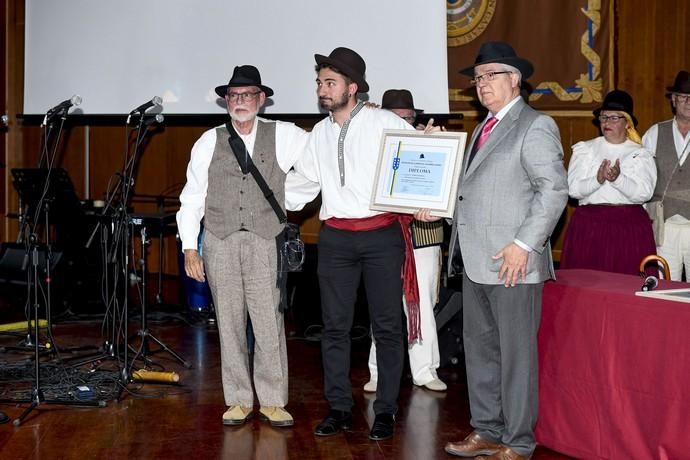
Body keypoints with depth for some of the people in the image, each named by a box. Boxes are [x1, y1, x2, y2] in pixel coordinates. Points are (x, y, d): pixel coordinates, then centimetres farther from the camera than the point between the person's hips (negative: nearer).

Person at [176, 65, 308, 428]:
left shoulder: (283, 136, 7)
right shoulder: (209, 141, 9)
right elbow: (192, 197, 8)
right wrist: (189, 247, 2)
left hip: (265, 241, -1)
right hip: (220, 242, 1)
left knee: (269, 323, -4)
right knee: (229, 323, 4)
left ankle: (272, 401, 7)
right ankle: (238, 400, 13)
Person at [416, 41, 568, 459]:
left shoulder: (535, 126, -7)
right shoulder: (485, 128, 20)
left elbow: (554, 189, -15)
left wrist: (524, 244, -20)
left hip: (513, 262, -9)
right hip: (477, 262, 9)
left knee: (516, 354, -1)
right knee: (479, 349, 15)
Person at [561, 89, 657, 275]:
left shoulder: (641, 154, 8)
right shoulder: (584, 149, 9)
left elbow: (644, 193, -7)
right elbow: (573, 189, -3)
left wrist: (618, 179, -23)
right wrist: (598, 180, -21)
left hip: (630, 227, 0)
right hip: (589, 225, 0)